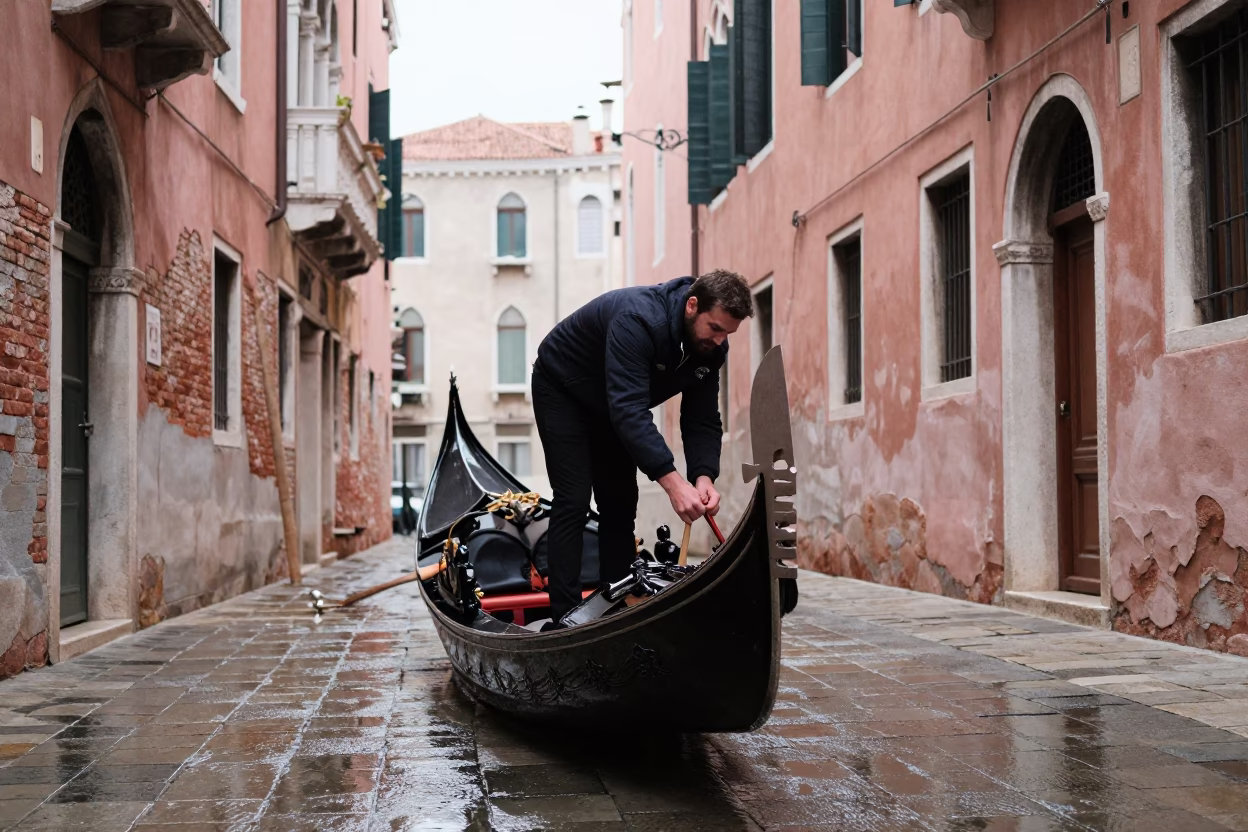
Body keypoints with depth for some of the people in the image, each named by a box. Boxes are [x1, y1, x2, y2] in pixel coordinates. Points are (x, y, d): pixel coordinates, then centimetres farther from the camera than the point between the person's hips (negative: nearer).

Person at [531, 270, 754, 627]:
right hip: (562, 390, -7)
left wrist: (704, 476, -32)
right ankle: (563, 620, -13)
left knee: (620, 504, 4)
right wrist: (672, 481, -51)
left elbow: (702, 421, -13)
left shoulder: (711, 347, -15)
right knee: (573, 501, -14)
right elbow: (629, 410, -46)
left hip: (610, 402, 8)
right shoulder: (638, 320, -39)